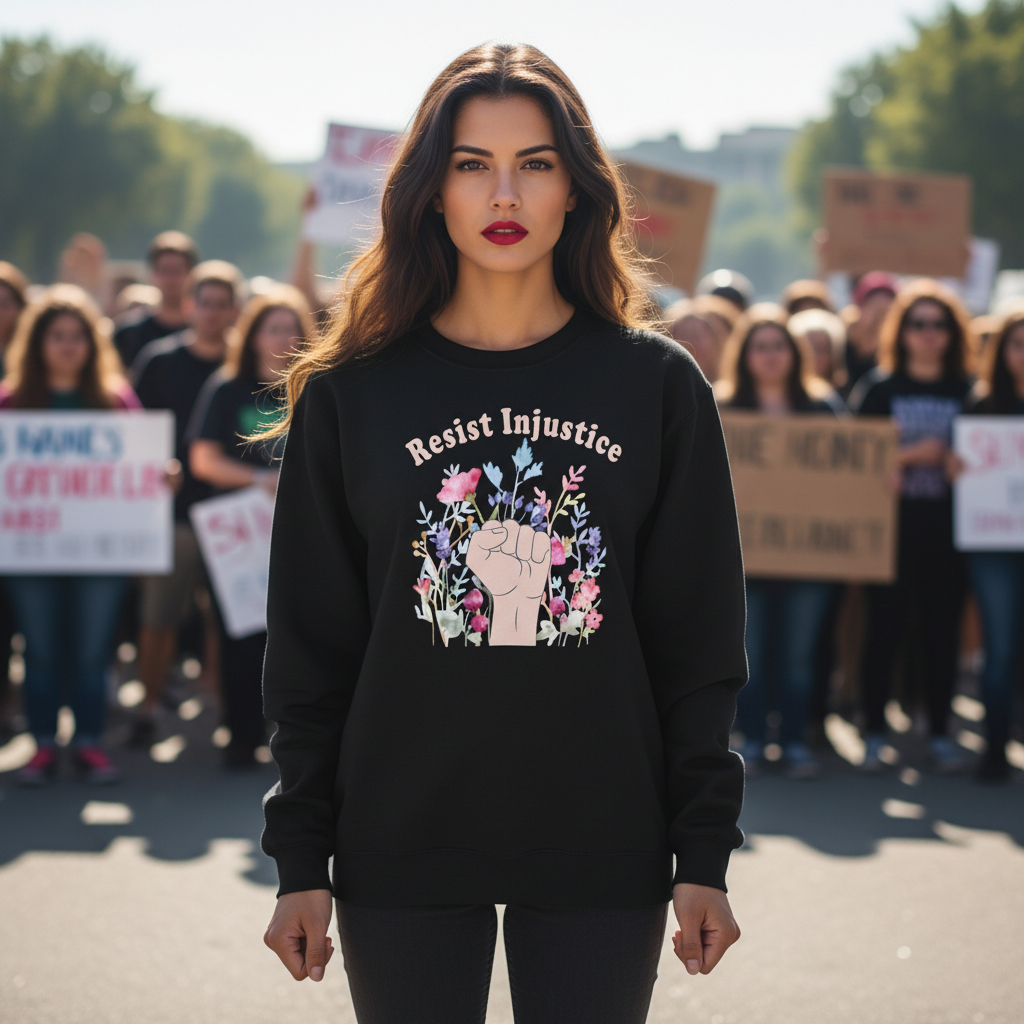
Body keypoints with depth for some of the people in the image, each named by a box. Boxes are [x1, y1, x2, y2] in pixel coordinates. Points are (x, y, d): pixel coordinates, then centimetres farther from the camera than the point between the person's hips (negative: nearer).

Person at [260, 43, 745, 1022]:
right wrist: (299, 861, 1)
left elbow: (698, 640, 3)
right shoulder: (350, 395, 2)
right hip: (400, 850, 0)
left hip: (602, 850, 0)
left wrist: (704, 855, -1)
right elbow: (311, 647, 4)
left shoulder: (657, 384, 2)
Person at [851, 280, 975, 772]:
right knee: (885, 625, -1)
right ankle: (874, 732, 7)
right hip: (893, 523, -2)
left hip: (948, 526, 2)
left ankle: (939, 732, 13)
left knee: (943, 627, 3)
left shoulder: (967, 390, 8)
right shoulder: (878, 387, 3)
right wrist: (912, 455, -12)